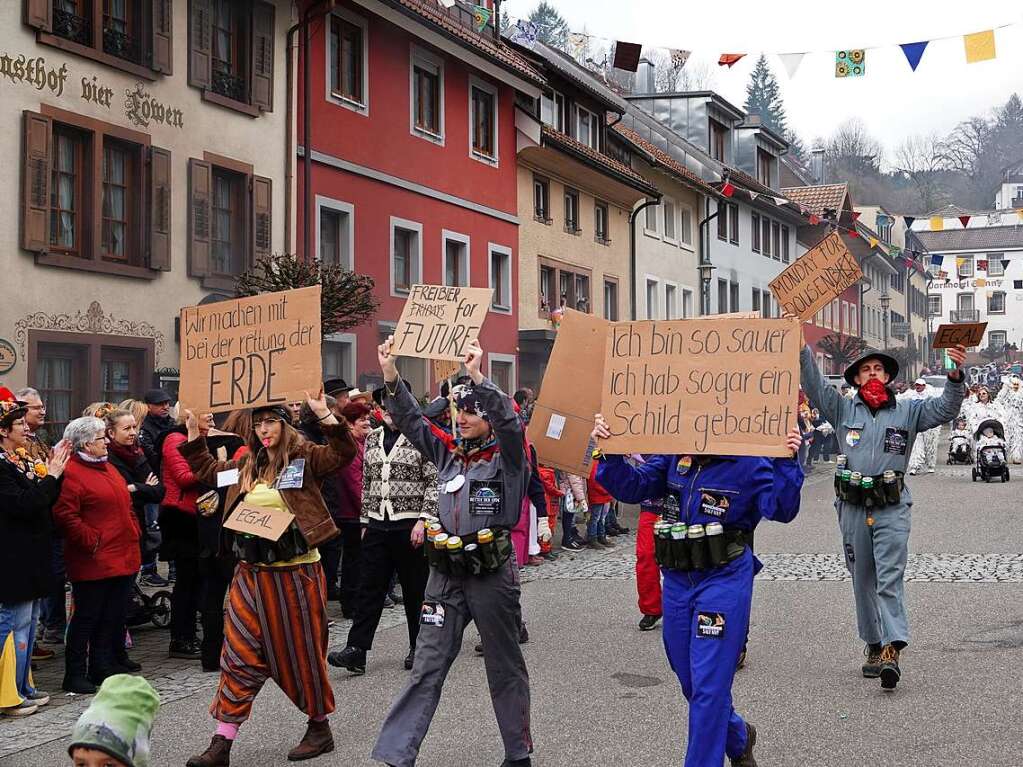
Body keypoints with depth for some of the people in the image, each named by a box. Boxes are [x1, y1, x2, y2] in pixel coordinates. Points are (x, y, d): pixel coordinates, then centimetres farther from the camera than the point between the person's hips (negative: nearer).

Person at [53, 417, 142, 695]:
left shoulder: (107, 468, 17)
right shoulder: (72, 473, -12)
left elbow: (125, 505, 25)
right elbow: (65, 515, -20)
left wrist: (134, 533, 14)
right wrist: (91, 541, -18)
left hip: (122, 557, 9)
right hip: (94, 562, -9)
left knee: (114, 615, 13)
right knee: (87, 617, -1)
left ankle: (103, 666, 25)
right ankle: (75, 675, 8)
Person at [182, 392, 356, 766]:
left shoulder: (305, 457, -6)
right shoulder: (246, 464, 11)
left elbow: (344, 453, -24)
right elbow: (207, 470, 28)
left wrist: (325, 415, -32)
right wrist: (194, 432, 23)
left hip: (295, 572, -5)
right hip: (251, 573, 5)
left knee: (301, 652, 6)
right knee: (239, 654, 4)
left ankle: (319, 727, 25)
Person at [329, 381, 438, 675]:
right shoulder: (372, 439, 12)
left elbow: (434, 483, -8)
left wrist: (423, 520, -14)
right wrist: (365, 520, 16)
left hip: (410, 526, -5)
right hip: (377, 525, 5)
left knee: (415, 590, 5)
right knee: (369, 589, 1)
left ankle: (419, 648, 19)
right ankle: (356, 649, 1)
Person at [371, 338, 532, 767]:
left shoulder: (507, 454, -4)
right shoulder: (449, 451, 10)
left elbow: (508, 420, -24)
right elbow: (411, 421, 8)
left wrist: (477, 376, -30)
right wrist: (391, 376, -3)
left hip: (492, 572, -4)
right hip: (446, 573, 4)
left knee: (505, 667, 10)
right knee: (427, 668, 4)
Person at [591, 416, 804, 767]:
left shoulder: (748, 461, -11)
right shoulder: (675, 457, 2)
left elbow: (781, 509, -19)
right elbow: (632, 486, 0)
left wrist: (786, 462, -32)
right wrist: (608, 451, -15)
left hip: (724, 579, -6)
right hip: (677, 579, 6)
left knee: (708, 685, -5)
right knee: (691, 681, 19)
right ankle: (737, 737, 45)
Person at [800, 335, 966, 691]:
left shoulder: (907, 411, 9)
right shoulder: (843, 409, 9)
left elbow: (945, 409, -2)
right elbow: (814, 383, 1)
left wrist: (956, 377, -19)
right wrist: (801, 347, -11)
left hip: (892, 507, -2)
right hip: (853, 507, 2)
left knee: (890, 578, -10)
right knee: (863, 580, 9)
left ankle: (892, 649, -18)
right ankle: (874, 645, 21)